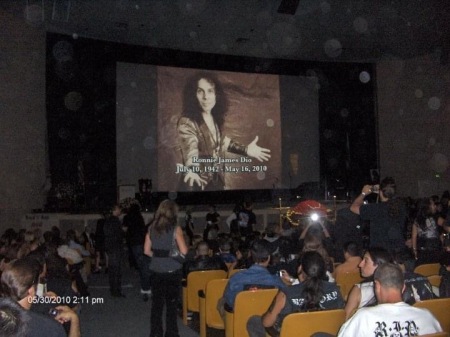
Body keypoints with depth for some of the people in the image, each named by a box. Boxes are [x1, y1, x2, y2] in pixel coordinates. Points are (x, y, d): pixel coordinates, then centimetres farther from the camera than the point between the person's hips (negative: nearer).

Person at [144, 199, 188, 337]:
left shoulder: (152, 228, 2)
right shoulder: (175, 229, -10)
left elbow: (147, 251, 4)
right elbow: (184, 251, -14)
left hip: (156, 271, 4)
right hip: (172, 271, -3)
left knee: (156, 303, 12)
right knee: (172, 304, 7)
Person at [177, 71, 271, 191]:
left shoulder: (216, 118, -1)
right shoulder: (186, 122, -21)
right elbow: (190, 147, -37)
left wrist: (245, 149, 9)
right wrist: (191, 170, -56)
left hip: (217, 180, 6)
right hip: (198, 183, -6)